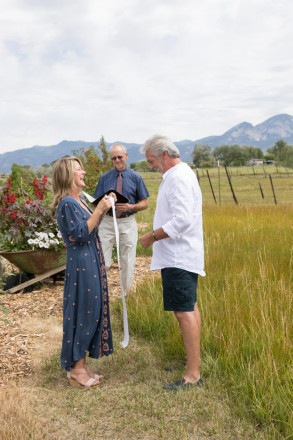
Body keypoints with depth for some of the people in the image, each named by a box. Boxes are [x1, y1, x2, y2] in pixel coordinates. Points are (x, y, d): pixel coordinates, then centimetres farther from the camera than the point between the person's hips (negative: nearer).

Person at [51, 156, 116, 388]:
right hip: (81, 264, -9)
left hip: (92, 262, 10)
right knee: (83, 313, -1)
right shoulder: (67, 203, -15)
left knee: (92, 311, 14)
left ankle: (81, 363, 25)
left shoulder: (79, 200, 12)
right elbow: (80, 234, -21)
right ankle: (75, 368, 13)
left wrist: (104, 208, 10)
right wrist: (99, 210, -21)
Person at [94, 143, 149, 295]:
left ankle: (126, 294, 23)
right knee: (103, 261, -1)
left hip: (128, 222, 0)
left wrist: (130, 207, -16)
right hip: (107, 222, 0)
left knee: (128, 262, 8)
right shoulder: (104, 178, 7)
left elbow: (144, 203, 3)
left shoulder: (136, 178, 4)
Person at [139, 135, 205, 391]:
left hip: (178, 257, -11)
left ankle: (193, 375, -4)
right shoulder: (178, 175, 17)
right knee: (189, 308, 16)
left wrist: (153, 236, -17)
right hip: (181, 255, 11)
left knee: (184, 311, -9)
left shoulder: (179, 178, -17)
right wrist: (156, 237, 16)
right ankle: (192, 361, 28)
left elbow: (182, 220, -26)